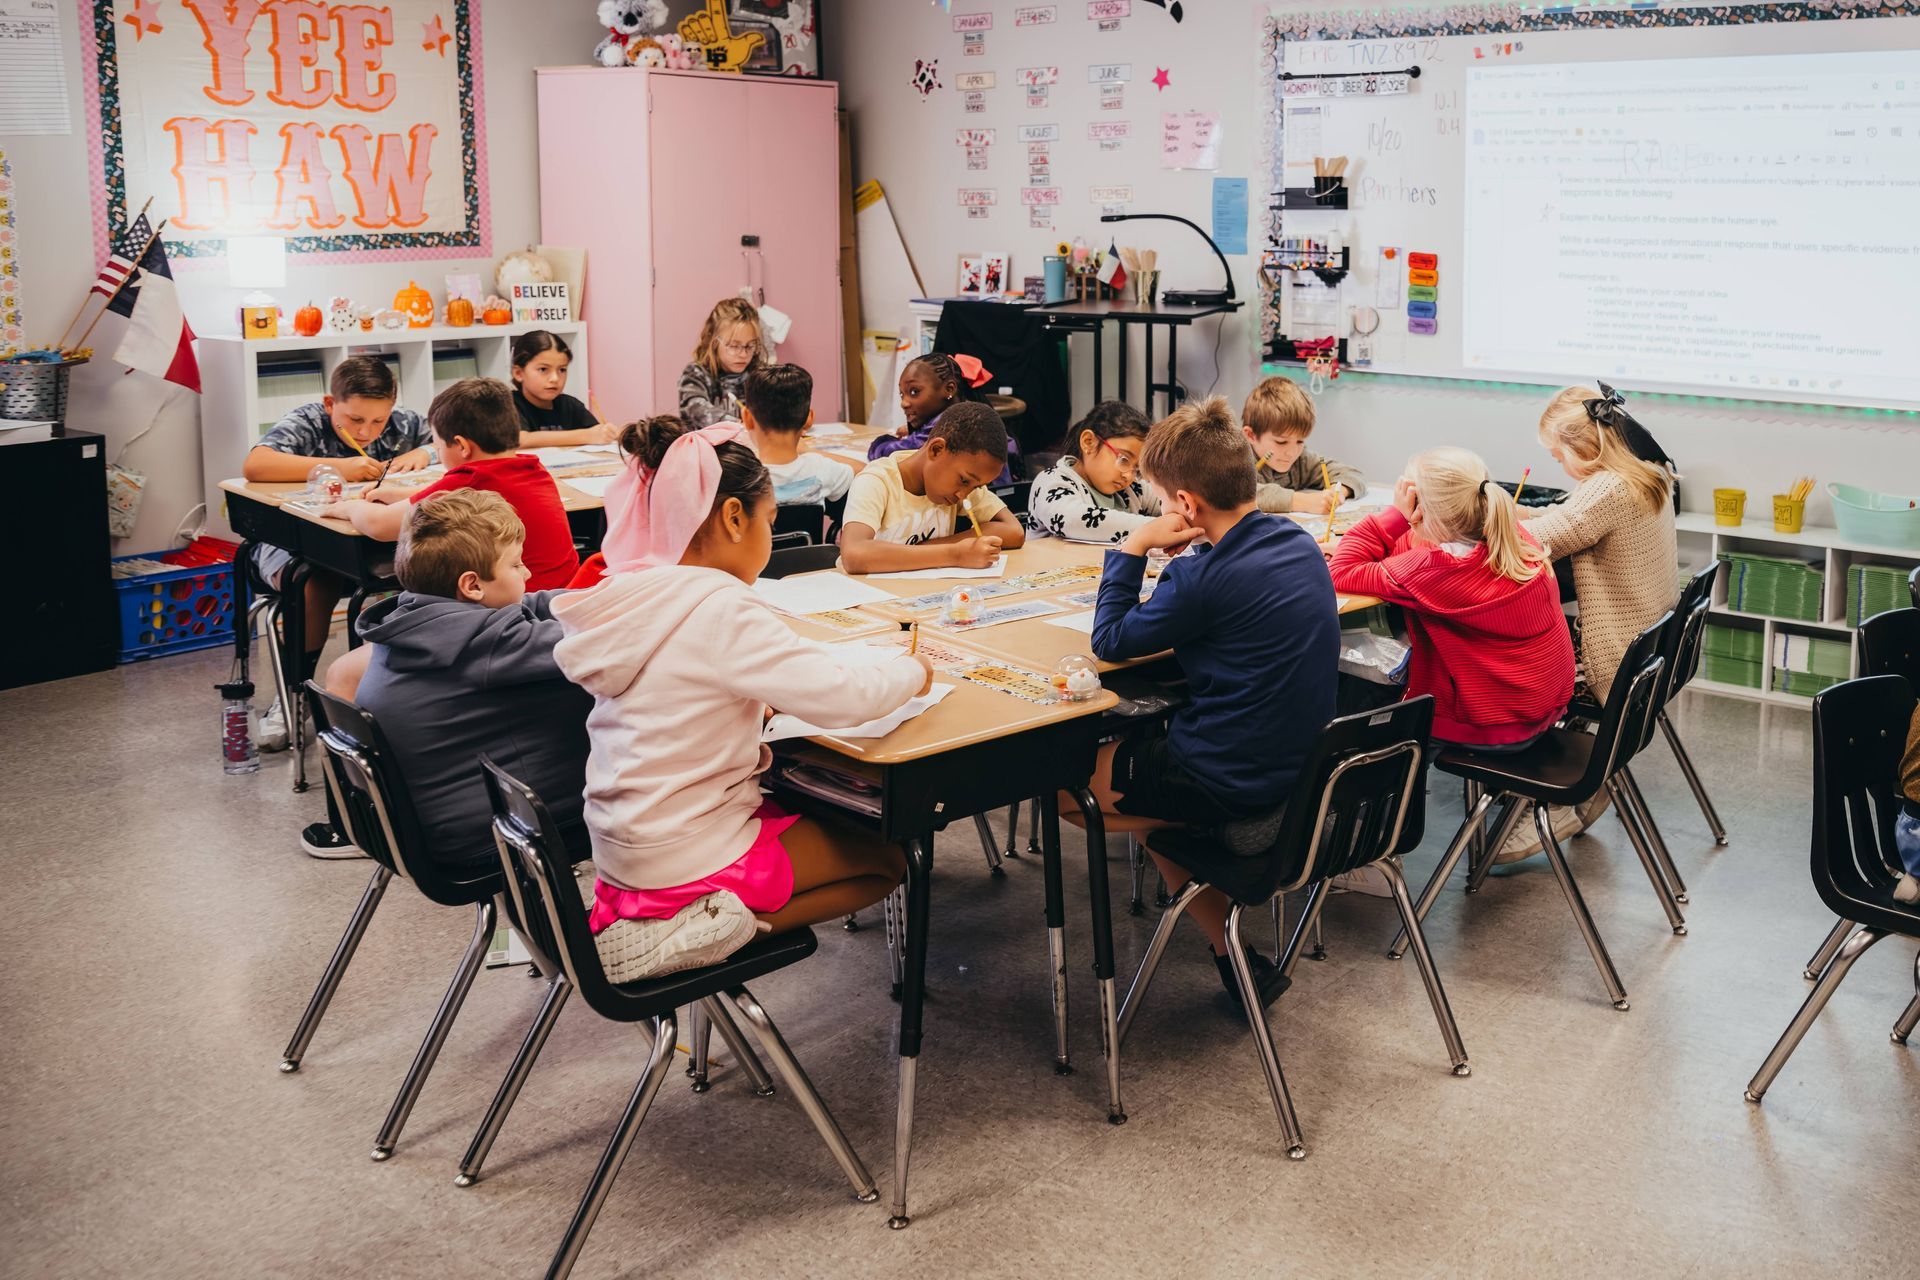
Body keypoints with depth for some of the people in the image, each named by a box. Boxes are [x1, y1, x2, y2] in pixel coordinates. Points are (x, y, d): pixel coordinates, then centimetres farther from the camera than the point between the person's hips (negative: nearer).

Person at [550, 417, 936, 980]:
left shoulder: (634, 597, 1)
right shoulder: (719, 611, -23)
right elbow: (845, 696, -23)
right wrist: (912, 671, -5)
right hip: (686, 859, -9)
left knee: (842, 825, 24)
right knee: (885, 863, 10)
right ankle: (718, 924, -5)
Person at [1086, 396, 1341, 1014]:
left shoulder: (1206, 579, -23)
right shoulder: (1298, 542, 1)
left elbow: (1110, 642, -10)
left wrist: (1132, 547, -5)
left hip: (1238, 787, -8)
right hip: (1304, 763, 8)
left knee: (1087, 767, 13)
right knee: (1138, 740, 27)